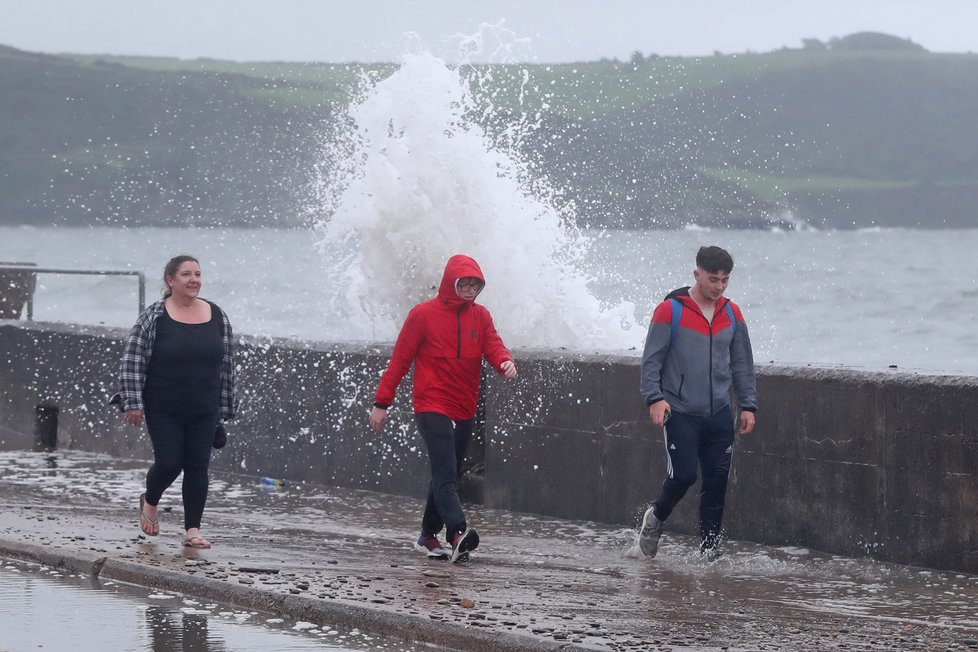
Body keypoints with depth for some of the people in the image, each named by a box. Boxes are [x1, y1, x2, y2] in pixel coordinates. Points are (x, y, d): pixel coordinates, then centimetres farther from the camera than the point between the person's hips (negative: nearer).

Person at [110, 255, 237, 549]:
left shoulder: (217, 317, 5)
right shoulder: (154, 316, -6)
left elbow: (226, 365, 10)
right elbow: (132, 361, -6)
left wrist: (225, 407, 9)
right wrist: (133, 403, -12)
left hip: (203, 411, 3)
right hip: (163, 410, -3)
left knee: (197, 467, 0)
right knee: (169, 463, -5)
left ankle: (192, 530, 6)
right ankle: (150, 502, 27)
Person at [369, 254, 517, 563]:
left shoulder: (480, 316, 11)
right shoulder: (424, 314, -3)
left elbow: (493, 345, -2)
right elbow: (400, 359, -2)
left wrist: (505, 362, -28)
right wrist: (381, 402, -3)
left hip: (464, 410, 6)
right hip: (432, 407, -6)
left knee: (447, 476, 12)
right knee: (445, 473, -19)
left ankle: (428, 535, 24)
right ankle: (458, 533, -33)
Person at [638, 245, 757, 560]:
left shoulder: (732, 314, 9)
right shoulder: (670, 310, -6)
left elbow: (742, 363, 16)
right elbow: (651, 360, -5)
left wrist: (748, 405, 10)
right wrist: (655, 398, -16)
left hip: (719, 414, 4)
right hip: (680, 413, -4)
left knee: (717, 479, 1)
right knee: (684, 474, -12)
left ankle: (710, 549, 10)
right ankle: (655, 517, 17)